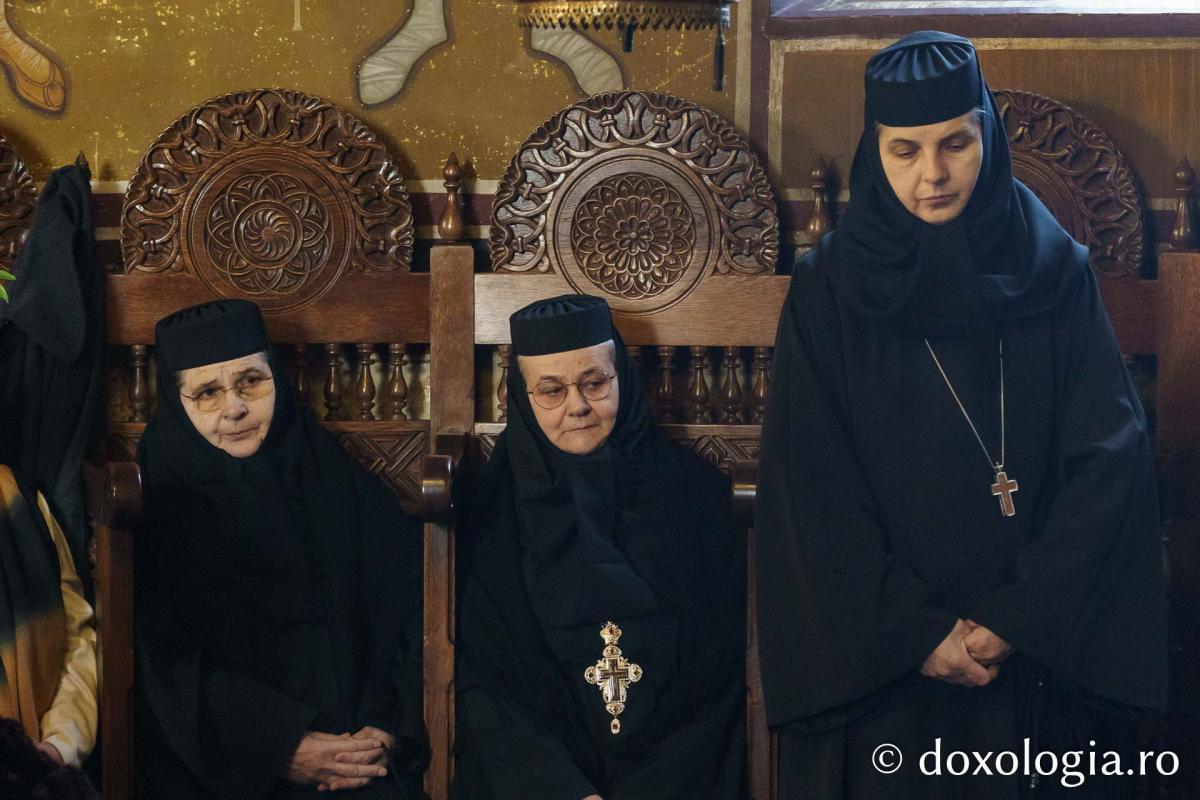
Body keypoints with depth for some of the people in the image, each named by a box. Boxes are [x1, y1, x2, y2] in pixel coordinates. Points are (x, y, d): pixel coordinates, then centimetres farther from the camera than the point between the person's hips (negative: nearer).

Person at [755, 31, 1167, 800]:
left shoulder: (1056, 272, -1)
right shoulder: (831, 287, -3)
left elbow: (1110, 456, -7)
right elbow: (811, 489, -7)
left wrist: (1018, 618, -15)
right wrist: (913, 631, -13)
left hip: (1040, 661, 1)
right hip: (878, 667, -1)